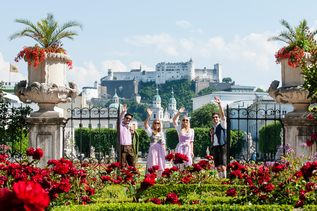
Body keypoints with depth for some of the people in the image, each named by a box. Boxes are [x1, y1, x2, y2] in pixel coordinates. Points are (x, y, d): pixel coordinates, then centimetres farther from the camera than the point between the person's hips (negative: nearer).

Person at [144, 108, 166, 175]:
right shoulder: (150, 131, 4)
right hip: (153, 149, -4)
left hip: (160, 149, 4)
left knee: (160, 166, 2)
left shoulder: (161, 133, 17)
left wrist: (164, 152, 10)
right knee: (153, 166, -7)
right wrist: (149, 116, -24)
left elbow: (163, 143, 17)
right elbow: (145, 124, -12)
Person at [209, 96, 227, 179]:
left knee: (223, 166, -17)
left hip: (222, 147, -6)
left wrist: (219, 104, -22)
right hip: (215, 148, 6)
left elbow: (222, 115, -11)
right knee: (218, 167, 4)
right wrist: (211, 135, 2)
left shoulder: (222, 125, 5)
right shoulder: (212, 129, 21)